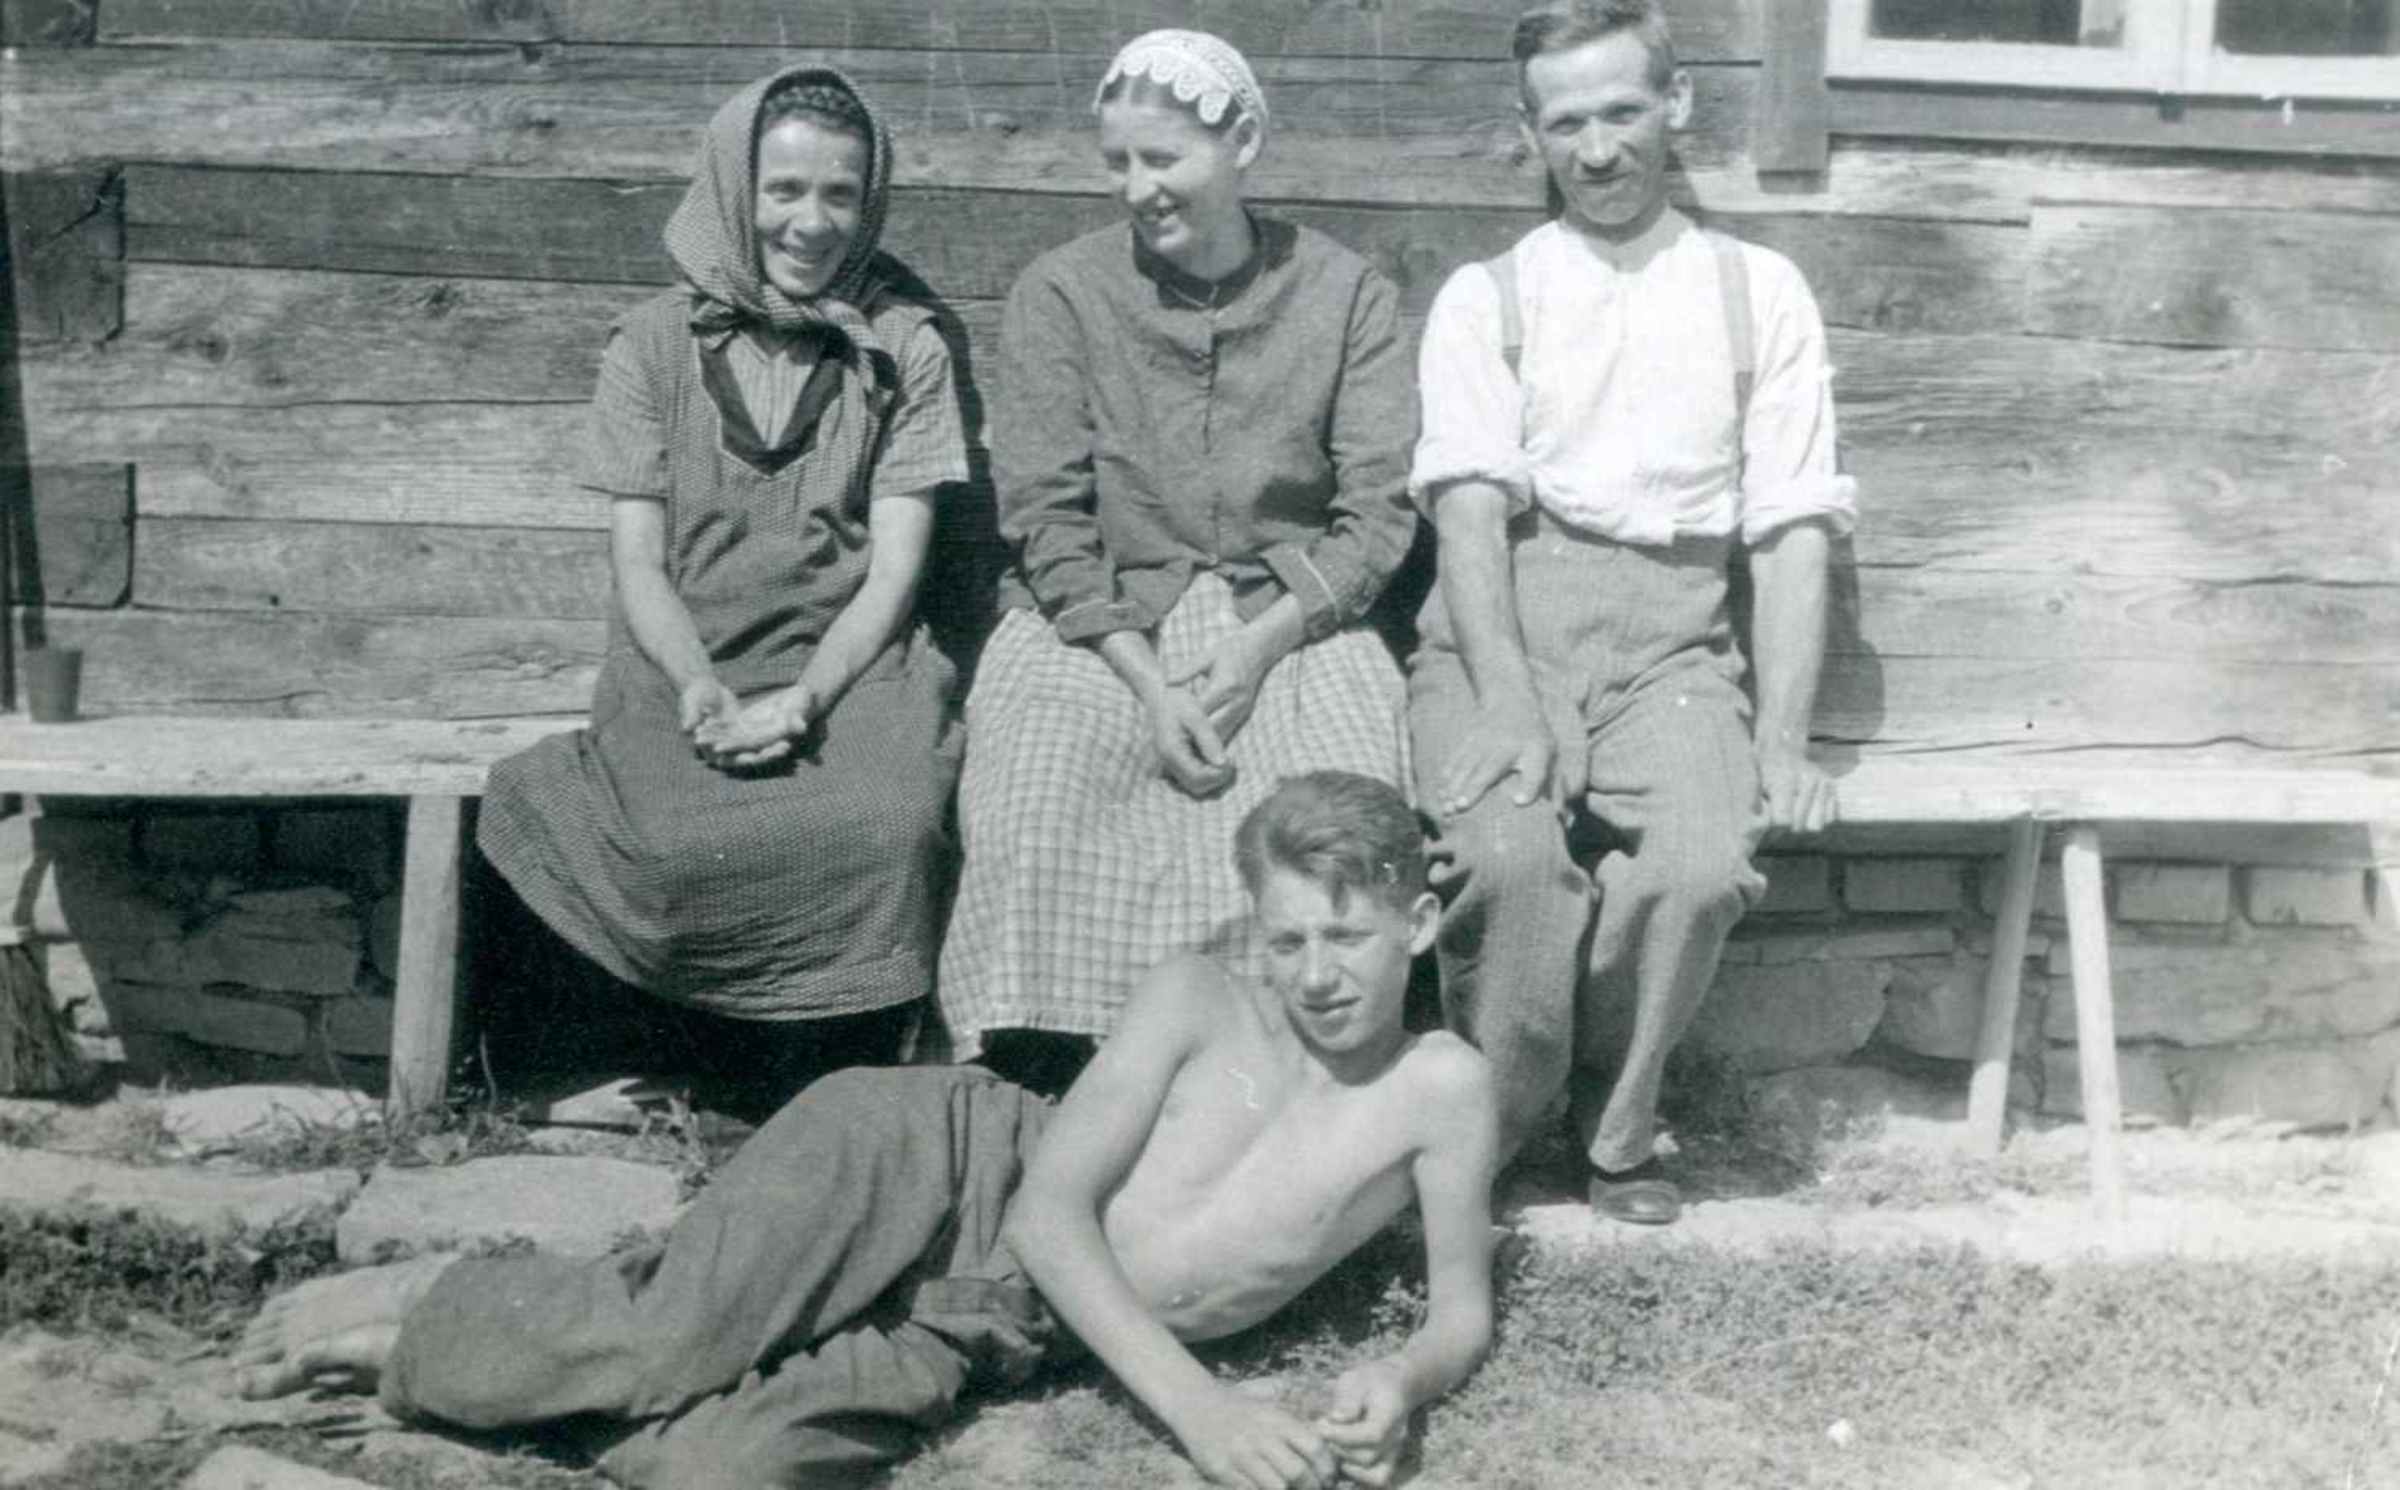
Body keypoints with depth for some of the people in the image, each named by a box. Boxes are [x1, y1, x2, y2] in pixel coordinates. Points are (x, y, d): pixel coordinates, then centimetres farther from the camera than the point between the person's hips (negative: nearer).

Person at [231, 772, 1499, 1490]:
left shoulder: (1443, 1090, -1)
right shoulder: (1198, 1004, -5)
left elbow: (1465, 1309, 6)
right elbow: (1052, 1205, -12)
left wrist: (1403, 1380, -18)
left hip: (976, 1327, 2)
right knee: (668, 1340, -29)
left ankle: (412, 1352, 2)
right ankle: (436, 1305, 3)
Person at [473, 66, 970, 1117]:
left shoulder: (904, 346, 7)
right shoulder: (655, 344, 9)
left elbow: (894, 567, 0)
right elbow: (637, 558, 4)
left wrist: (806, 698, -16)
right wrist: (699, 687, -16)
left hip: (848, 664, 0)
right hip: (688, 665, 1)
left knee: (885, 827, -33)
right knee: (679, 845, -31)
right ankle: (758, 1089, -8)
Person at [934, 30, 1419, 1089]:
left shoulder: (1344, 294, 4)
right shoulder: (1060, 295, 2)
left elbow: (1377, 513, 0)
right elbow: (1045, 521, -3)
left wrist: (1256, 647, -14)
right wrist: (1149, 684, -14)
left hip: (1285, 615, 0)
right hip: (1098, 622, 0)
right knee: (1032, 831, -27)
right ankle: (1028, 1087, -10)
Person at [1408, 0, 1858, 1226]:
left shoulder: (1760, 293, 13)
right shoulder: (1486, 297, 10)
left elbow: (1794, 529, 5)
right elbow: (1469, 504, -5)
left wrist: (1781, 740, -8)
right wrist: (1510, 702, -22)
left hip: (1671, 638, 1)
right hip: (1502, 628, -1)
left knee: (1703, 866, -28)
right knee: (1512, 851, -31)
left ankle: (1610, 1127, -1)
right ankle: (1489, 1128, -5)